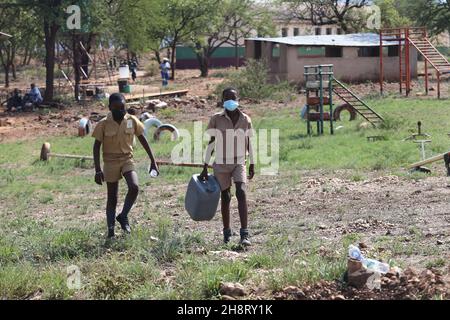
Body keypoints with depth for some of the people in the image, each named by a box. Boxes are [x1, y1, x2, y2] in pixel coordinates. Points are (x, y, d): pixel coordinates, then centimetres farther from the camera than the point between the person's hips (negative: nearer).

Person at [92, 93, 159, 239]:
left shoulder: (132, 121, -5)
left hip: (127, 159, 2)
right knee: (112, 198, 3)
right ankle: (111, 231, 10)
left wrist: (153, 160, 3)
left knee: (134, 187, -22)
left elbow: (143, 140, 5)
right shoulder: (104, 124, -11)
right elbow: (96, 146, -7)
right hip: (110, 162, -1)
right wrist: (98, 170, -13)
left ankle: (123, 216, -1)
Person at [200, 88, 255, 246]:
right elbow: (211, 144, 1)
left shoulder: (245, 119, 2)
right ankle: (227, 232, 26)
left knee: (241, 193, -18)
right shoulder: (216, 119, -3)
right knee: (225, 197, 8)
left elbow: (248, 143, 11)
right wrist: (205, 168, -1)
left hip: (239, 163, 0)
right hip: (221, 163, 0)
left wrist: (252, 165, 11)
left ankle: (244, 234, -22)